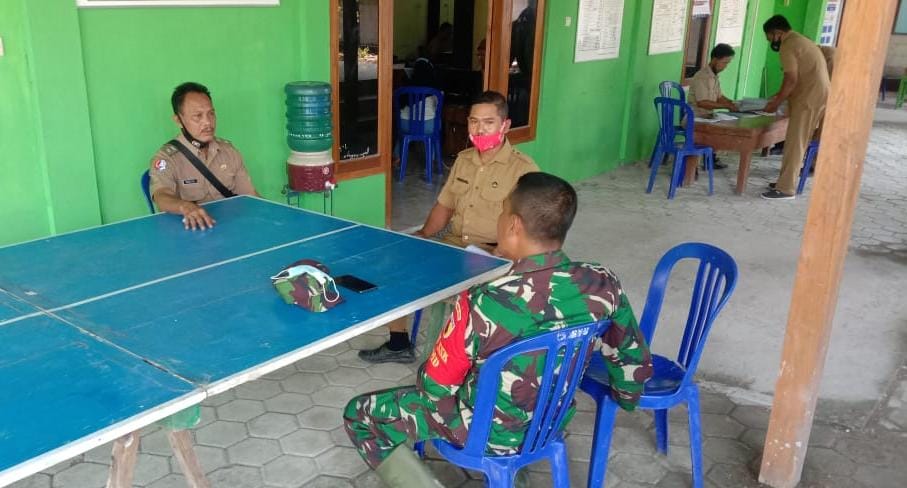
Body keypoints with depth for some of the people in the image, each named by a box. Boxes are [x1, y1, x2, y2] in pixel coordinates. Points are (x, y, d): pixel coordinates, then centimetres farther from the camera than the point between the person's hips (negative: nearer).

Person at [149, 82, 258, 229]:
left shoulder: (228, 150, 11)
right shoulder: (166, 158, -5)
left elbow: (250, 196, 12)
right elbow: (162, 197, -23)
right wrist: (185, 206, -44)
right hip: (191, 231, -3)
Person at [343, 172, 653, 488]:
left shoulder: (484, 303, -35)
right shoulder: (603, 284, -20)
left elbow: (436, 388, -22)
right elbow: (635, 360, -3)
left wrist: (426, 376, 3)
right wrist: (626, 401, 19)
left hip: (488, 434, -6)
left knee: (358, 415, 10)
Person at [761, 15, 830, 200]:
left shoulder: (788, 46, -11)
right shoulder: (801, 41, 21)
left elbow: (791, 80, -18)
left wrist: (776, 103, -9)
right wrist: (779, 96, 21)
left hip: (808, 98, -10)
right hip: (816, 96, 10)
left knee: (794, 143, -7)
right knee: (797, 142, 14)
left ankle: (786, 188, -6)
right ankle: (785, 181, 19)